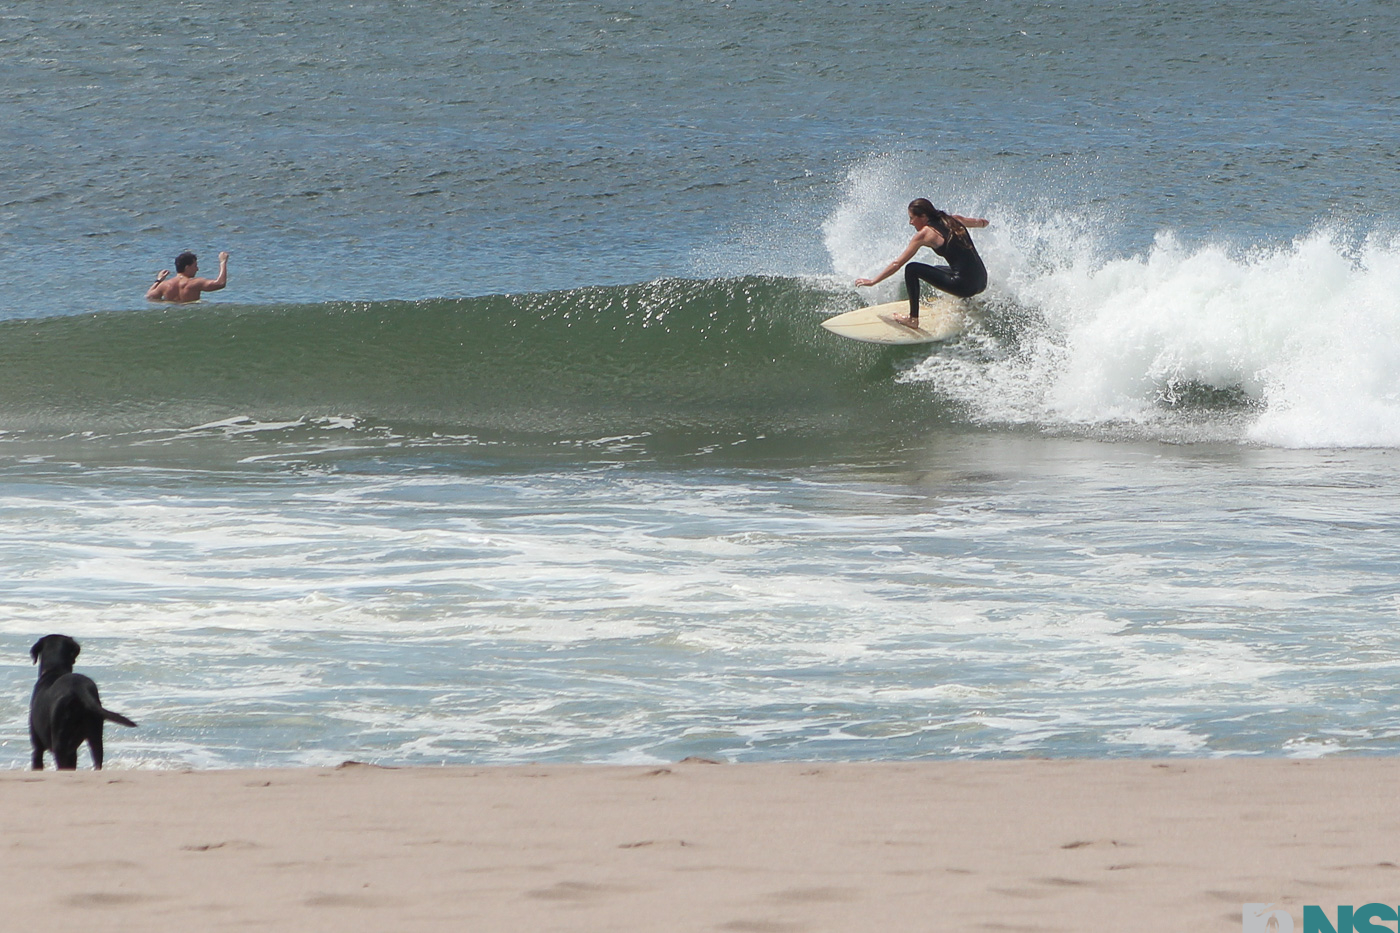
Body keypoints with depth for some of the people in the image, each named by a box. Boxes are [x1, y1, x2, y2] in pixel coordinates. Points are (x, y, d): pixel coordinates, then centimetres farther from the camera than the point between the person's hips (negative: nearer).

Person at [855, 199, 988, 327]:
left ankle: (913, 319, 4)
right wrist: (980, 221, 57)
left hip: (964, 286, -8)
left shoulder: (925, 234, -4)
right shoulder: (954, 220, 12)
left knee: (912, 270, 0)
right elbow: (982, 222, 32)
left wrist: (873, 281, 10)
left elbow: (897, 264, 0)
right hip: (982, 282, 8)